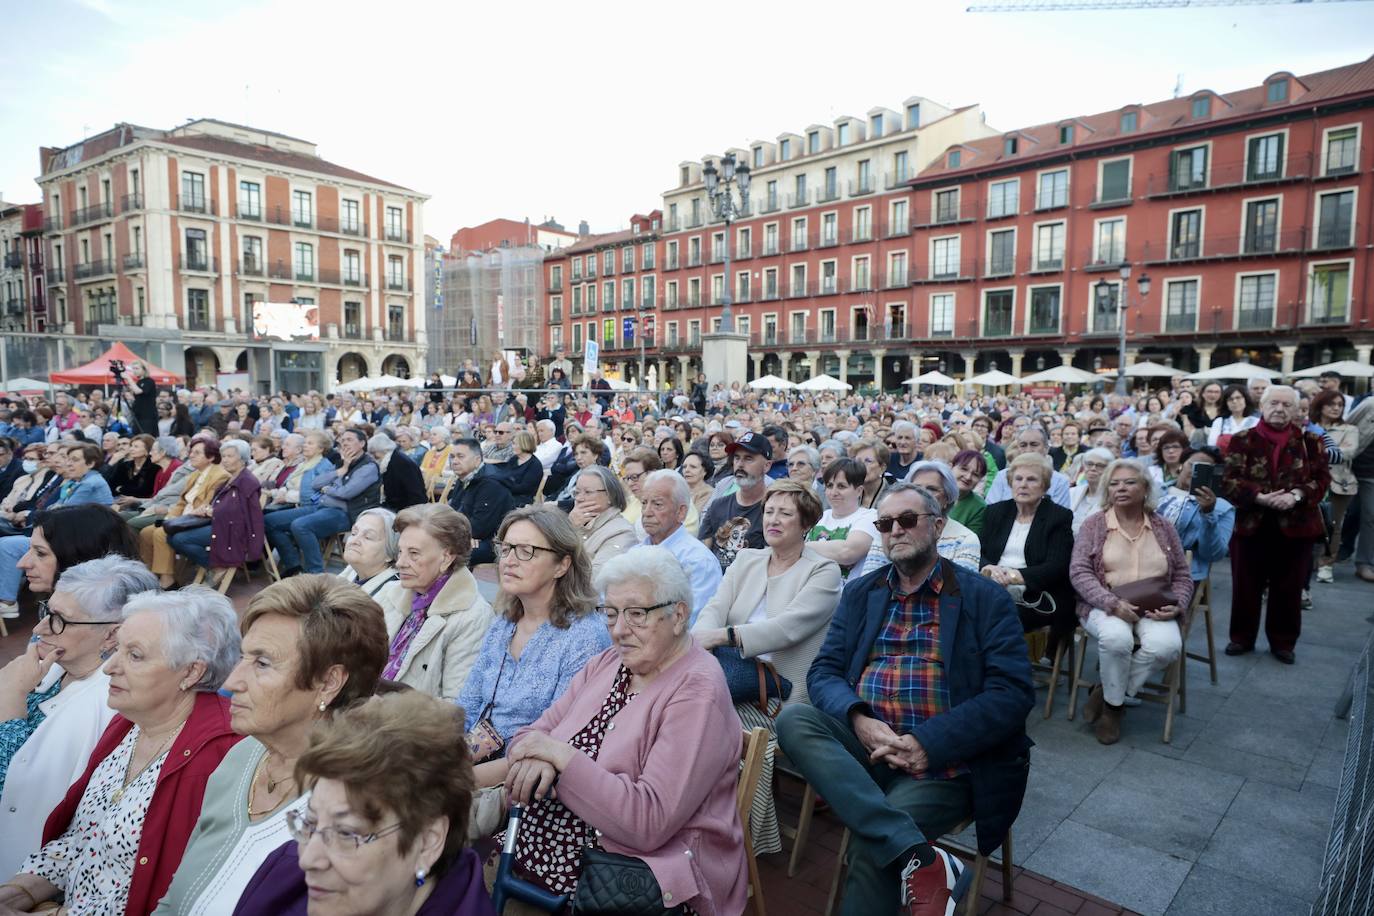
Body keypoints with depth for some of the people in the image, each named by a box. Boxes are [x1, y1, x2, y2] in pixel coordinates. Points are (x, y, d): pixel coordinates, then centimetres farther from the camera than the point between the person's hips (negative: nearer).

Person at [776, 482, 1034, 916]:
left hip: (944, 760, -4)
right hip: (866, 743, 5)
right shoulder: (860, 593, 12)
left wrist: (927, 744, -19)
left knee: (868, 843, -28)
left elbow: (1013, 693, -9)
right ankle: (918, 858, -29)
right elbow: (824, 672, 6)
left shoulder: (984, 598, 0)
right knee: (793, 719, -25)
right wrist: (859, 720, -17)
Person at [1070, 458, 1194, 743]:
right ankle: (1113, 704, -7)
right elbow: (1079, 572, -6)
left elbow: (1182, 575, 14)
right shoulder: (1093, 525, 3)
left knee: (1167, 644, -30)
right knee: (1116, 637, -36)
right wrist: (1113, 603, -20)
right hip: (1106, 606, -2)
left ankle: (1107, 693, -8)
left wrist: (1177, 605, -7)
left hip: (1153, 609, 3)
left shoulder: (1164, 528, 11)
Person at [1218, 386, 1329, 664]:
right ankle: (1242, 637, 22)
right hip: (1251, 524, -1)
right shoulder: (1242, 440, -1)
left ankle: (1283, 642, 25)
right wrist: (1260, 497, -21)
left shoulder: (1310, 441, 5)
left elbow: (1322, 477, 0)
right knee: (1246, 586, 8)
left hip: (1295, 525, 1)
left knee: (1288, 588, 10)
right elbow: (1228, 480, -7)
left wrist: (1296, 495, -18)